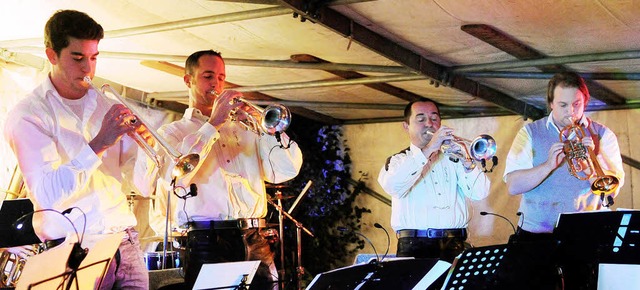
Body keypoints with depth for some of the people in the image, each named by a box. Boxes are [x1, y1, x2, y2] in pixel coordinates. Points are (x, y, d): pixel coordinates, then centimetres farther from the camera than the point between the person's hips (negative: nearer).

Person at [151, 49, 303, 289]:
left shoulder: (243, 129, 21)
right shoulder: (172, 132, 11)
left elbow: (285, 172, 8)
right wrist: (213, 123, -11)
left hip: (254, 242, 3)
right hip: (207, 243, -3)